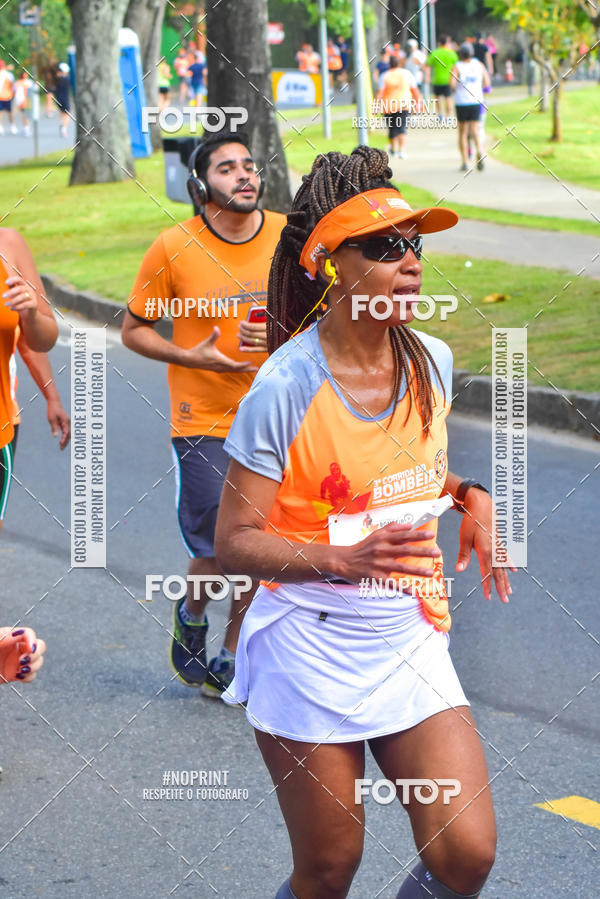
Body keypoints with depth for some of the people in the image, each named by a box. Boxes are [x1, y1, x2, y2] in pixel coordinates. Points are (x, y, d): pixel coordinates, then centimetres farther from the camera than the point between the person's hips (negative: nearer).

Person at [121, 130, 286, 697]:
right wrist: (190, 356, -15)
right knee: (218, 554, -6)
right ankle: (192, 615, 28)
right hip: (203, 421, -3)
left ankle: (232, 657, 25)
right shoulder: (174, 248, -9)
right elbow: (133, 331, 0)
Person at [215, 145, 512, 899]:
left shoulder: (431, 362, 1)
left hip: (410, 640, 5)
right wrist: (343, 561, -30)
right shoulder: (287, 388, -17)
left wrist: (470, 496, 1)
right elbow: (234, 541, -16)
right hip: (310, 650, -5)